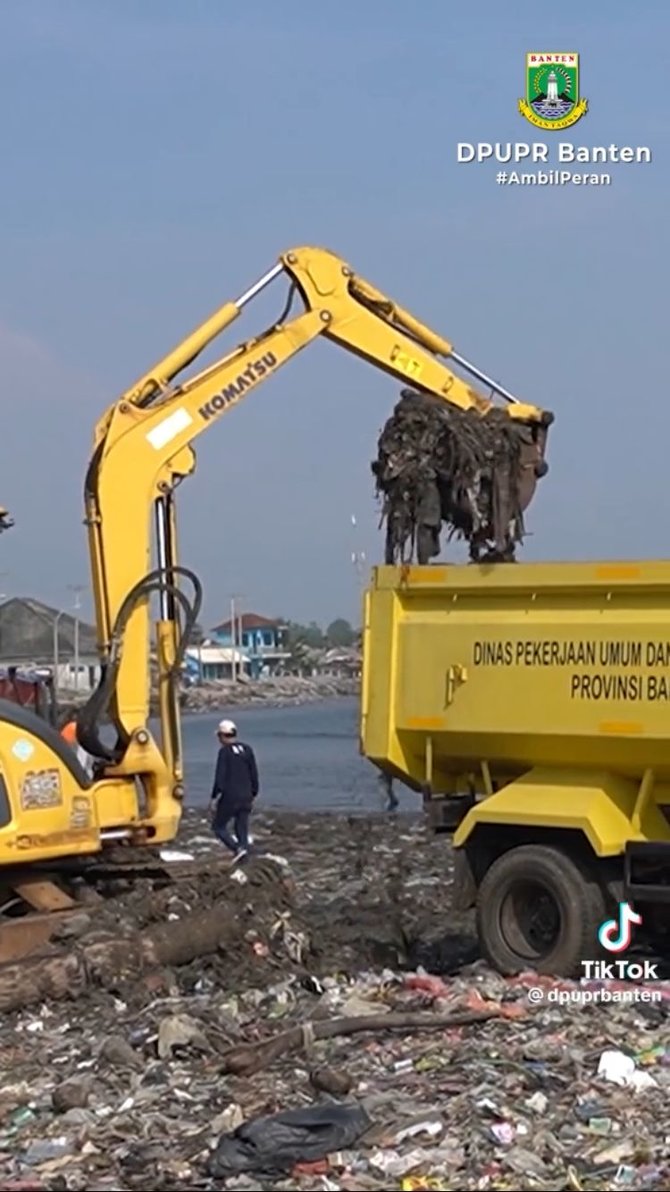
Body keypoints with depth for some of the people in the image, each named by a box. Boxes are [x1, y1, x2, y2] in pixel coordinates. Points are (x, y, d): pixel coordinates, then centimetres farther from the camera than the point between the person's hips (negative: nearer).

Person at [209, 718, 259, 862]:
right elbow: (254, 775, 10)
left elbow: (220, 777, -14)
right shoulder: (247, 750, 7)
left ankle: (237, 849, -11)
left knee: (219, 826, 8)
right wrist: (253, 795, 20)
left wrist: (214, 798, -9)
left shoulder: (224, 752, -11)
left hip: (229, 797, -6)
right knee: (242, 828, 13)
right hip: (246, 797, 6)